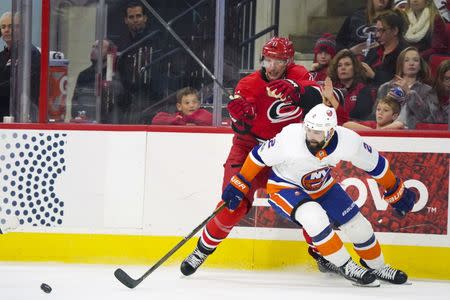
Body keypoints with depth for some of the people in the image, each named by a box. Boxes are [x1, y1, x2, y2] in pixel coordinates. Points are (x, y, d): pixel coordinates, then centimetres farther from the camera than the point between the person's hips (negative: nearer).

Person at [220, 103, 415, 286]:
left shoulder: (347, 141, -27)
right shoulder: (290, 139, -35)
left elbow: (375, 164, -10)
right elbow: (259, 156, -19)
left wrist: (396, 192, 0)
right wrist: (239, 186, -14)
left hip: (322, 187, 4)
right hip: (284, 187, -4)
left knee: (358, 225, 1)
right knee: (314, 217, -32)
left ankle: (377, 267, 29)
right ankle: (346, 267, -16)